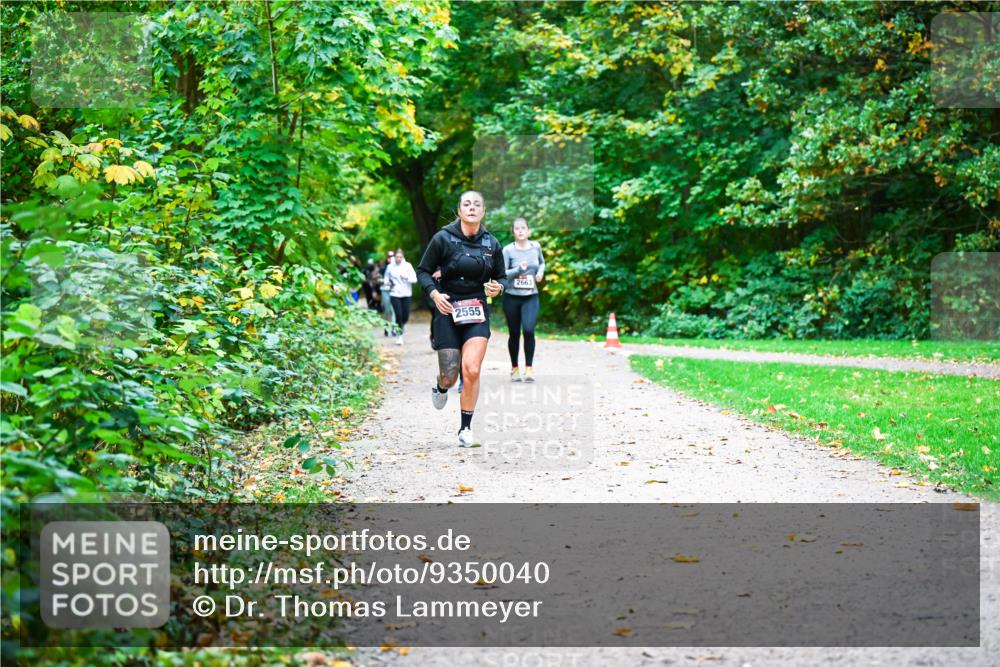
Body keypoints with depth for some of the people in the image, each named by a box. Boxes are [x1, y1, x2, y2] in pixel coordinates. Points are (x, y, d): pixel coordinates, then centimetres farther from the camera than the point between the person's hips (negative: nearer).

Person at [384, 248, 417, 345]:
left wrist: (406, 277, -19)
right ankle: (399, 336, 3)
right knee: (398, 315, -9)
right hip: (395, 294, -1)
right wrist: (387, 282, -5)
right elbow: (386, 277, 16)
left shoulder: (408, 266, -1)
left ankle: (403, 324, 39)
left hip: (406, 294, 1)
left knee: (406, 315, 1)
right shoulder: (390, 267, 2)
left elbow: (414, 278, -3)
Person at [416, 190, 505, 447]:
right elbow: (423, 271, 2)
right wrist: (434, 293, -15)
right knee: (450, 376, 0)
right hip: (448, 311, -1)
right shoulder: (443, 239, -6)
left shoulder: (491, 243, 2)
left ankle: (465, 430, -1)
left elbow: (501, 277, 14)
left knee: (472, 370, -15)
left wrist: (498, 287, -9)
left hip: (478, 313, 1)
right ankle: (441, 387, 41)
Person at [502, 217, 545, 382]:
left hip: (531, 297, 1)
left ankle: (529, 368, -9)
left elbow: (542, 262, 23)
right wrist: (518, 269, -24)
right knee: (514, 334, 8)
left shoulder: (535, 247, 3)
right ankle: (514, 368, 25)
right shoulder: (508, 250, -7)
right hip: (512, 297, -1)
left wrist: (540, 272, 3)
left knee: (529, 330, -19)